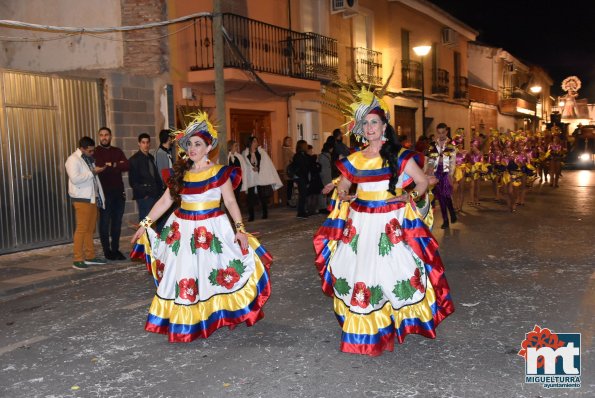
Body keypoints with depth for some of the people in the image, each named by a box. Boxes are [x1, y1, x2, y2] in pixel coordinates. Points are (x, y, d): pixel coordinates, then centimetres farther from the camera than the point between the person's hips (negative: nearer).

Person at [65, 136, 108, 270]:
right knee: (81, 229, -8)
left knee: (90, 229, 12)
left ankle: (90, 256, 19)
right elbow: (75, 178, -23)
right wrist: (93, 172, -19)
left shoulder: (89, 158, 17)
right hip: (81, 199, -8)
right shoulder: (73, 159, -9)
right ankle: (77, 260, -3)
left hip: (92, 198, 8)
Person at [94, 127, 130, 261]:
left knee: (117, 222, 7)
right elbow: (98, 168, -15)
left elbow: (126, 166, -1)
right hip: (104, 192, -4)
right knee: (105, 222, -1)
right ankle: (107, 251, 7)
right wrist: (118, 166, -7)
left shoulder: (117, 151, 14)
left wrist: (111, 165, -10)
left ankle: (115, 249, 15)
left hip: (119, 191, 4)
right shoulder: (95, 152, 2)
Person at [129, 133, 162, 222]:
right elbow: (133, 181, -8)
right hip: (144, 197, -6)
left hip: (154, 195, 6)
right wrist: (143, 194, -11)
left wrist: (159, 190, 9)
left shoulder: (151, 158, 16)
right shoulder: (134, 159, -4)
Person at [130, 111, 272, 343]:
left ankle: (215, 316, 20)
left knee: (213, 274, 1)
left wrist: (240, 229, -15)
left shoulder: (219, 173, -6)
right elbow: (165, 201, 7)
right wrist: (145, 223, 4)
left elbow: (230, 202, -6)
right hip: (182, 230, 4)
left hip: (211, 230, -4)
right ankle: (184, 324, 20)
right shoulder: (180, 172, 6)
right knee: (182, 278, 8)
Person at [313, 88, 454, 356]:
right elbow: (342, 186, 21)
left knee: (392, 271, -4)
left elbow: (423, 182, 4)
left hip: (391, 223, -3)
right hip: (360, 224, 3)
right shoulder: (354, 160, 8)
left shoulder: (399, 156, 0)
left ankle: (395, 323, 14)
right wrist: (343, 197, 6)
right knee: (360, 271, 4)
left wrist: (410, 196, -6)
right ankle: (364, 328, 19)